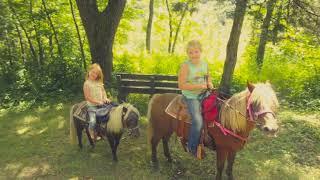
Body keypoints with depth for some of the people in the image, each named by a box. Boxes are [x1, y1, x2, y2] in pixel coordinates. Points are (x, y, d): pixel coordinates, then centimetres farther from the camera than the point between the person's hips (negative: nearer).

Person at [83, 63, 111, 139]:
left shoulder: (99, 82, 7)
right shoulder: (87, 83, -9)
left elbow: (103, 91, 15)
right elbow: (87, 97, -12)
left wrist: (105, 98, -6)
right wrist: (98, 102, -16)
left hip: (101, 104, 6)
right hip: (92, 106, -6)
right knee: (93, 121, -20)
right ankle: (92, 134, 10)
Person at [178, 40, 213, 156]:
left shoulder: (205, 64, 5)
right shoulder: (185, 66, -14)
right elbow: (181, 85, -18)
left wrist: (210, 83, 0)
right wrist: (199, 86, -20)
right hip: (191, 97, -7)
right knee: (198, 121, -20)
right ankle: (192, 147, 2)